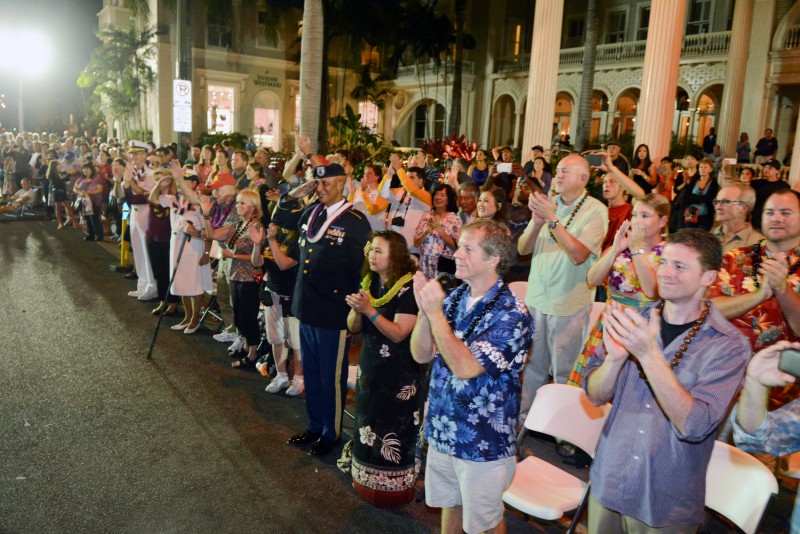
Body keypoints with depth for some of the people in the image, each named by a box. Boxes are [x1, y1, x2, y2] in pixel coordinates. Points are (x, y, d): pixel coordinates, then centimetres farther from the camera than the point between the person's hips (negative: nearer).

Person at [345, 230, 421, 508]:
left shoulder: (409, 288, -16)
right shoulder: (369, 283, 5)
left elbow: (398, 333, -21)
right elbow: (353, 327, 7)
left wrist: (370, 309, -27)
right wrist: (356, 310, -14)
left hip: (400, 375, -7)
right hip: (370, 367, 7)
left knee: (394, 431, 0)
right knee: (368, 424, 14)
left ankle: (393, 487, 18)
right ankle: (367, 481, 31)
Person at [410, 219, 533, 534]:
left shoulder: (512, 314, -21)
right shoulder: (454, 298, -1)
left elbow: (466, 367, -29)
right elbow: (421, 355, -3)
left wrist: (435, 313, -27)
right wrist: (424, 310, -19)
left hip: (483, 439, -5)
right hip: (443, 428, 6)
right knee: (449, 504, 25)